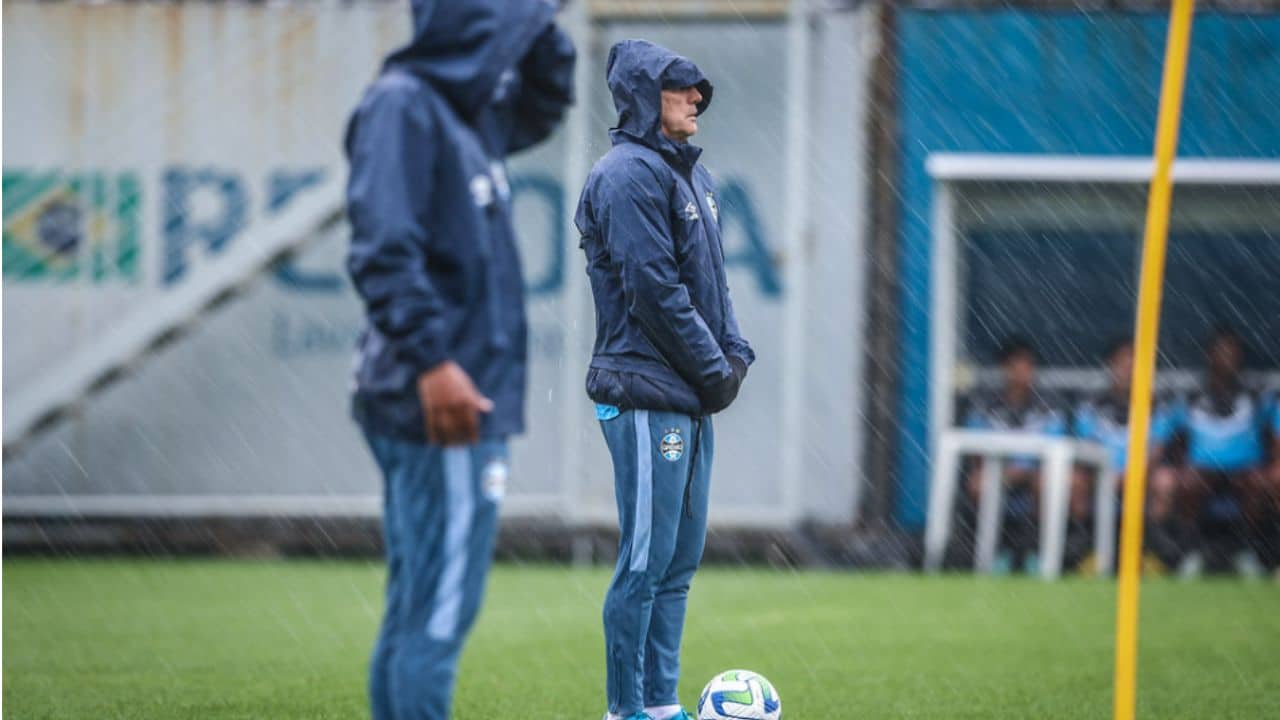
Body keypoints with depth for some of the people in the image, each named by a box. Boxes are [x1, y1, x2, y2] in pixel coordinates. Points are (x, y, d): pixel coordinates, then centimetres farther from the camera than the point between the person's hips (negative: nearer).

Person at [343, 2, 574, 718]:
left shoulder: (468, 114, 16)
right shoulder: (401, 108, -12)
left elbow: (547, 97, 36)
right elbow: (383, 248, -22)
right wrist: (430, 358, -28)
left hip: (466, 406, 10)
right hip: (438, 407, -10)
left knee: (421, 610, 12)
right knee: (439, 611, -10)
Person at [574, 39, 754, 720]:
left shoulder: (689, 172, 17)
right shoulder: (630, 174, -12)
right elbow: (655, 289, -17)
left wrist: (735, 352, 5)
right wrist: (714, 369, -13)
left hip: (691, 399, 9)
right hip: (646, 397, -9)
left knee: (679, 560, 11)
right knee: (647, 561, -7)